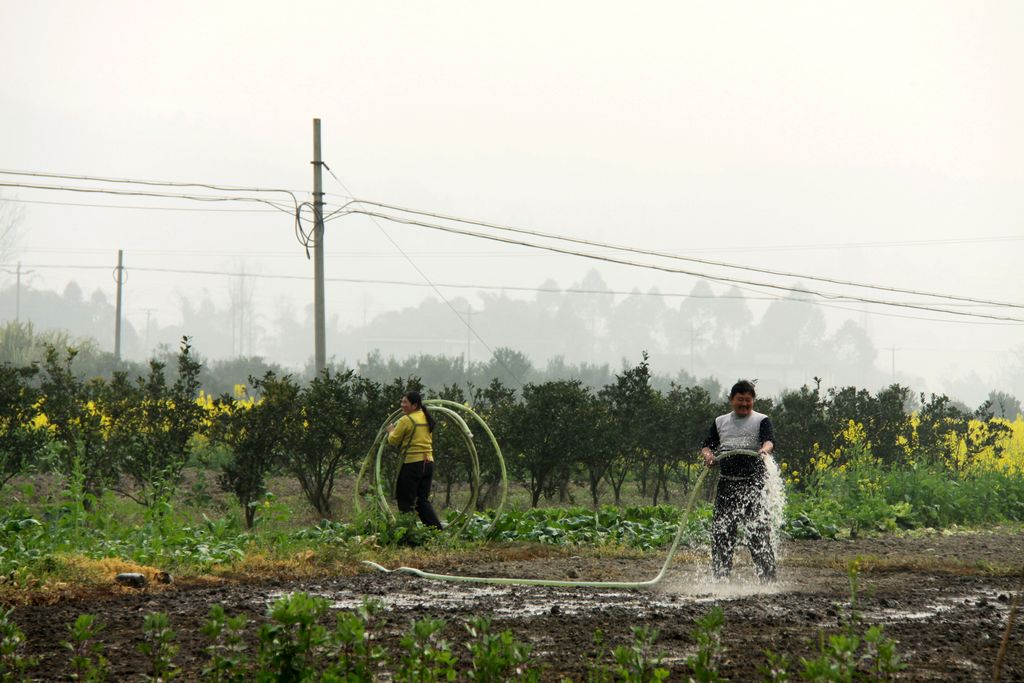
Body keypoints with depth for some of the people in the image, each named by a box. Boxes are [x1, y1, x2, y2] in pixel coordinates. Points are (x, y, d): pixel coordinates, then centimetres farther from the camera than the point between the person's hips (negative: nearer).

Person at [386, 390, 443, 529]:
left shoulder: (406, 420, -12)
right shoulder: (426, 418, 12)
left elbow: (393, 440, -7)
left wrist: (391, 430, 14)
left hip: (413, 463, -8)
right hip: (428, 462, 8)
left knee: (406, 502, 2)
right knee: (423, 500, 13)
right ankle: (438, 529, 5)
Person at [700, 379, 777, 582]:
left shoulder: (761, 421, 5)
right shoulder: (720, 422, 17)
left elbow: (769, 440, -12)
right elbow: (707, 444, 14)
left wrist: (765, 450, -36)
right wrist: (708, 455, -10)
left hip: (753, 483, -4)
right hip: (726, 483, 4)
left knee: (758, 531, -9)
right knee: (721, 531, 4)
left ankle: (768, 578, -6)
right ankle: (719, 578, 12)